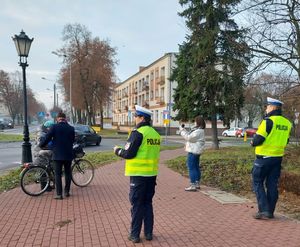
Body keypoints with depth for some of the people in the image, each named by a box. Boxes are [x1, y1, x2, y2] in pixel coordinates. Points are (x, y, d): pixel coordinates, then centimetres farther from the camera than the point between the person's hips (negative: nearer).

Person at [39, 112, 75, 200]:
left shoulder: (54, 127, -8)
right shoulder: (71, 128, 1)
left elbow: (47, 138, -8)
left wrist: (41, 145, 9)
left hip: (58, 155, -3)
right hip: (68, 155, 3)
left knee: (58, 174, 3)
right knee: (67, 173, 14)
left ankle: (59, 194, 2)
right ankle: (67, 192, 19)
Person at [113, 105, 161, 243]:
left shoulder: (138, 133, -14)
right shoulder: (155, 133, 9)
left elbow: (129, 153, -16)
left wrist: (117, 151, 4)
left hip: (139, 174, -7)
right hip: (152, 174, 7)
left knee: (137, 204, 3)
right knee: (148, 203, 16)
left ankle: (134, 235, 12)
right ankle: (148, 233, 23)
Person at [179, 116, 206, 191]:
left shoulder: (198, 131, -19)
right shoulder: (199, 130, 15)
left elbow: (188, 137, -22)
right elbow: (189, 135, 18)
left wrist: (181, 130, -13)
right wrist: (183, 129, 10)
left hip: (193, 152, -11)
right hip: (196, 151, 11)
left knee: (191, 168, -8)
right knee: (196, 167, 16)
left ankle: (193, 186, -6)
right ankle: (197, 184, 25)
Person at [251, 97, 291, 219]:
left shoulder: (268, 121, -16)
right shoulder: (286, 123, 7)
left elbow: (258, 139, -19)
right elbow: (285, 141, 15)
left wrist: (253, 142, 1)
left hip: (264, 157, -7)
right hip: (278, 157, 7)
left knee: (257, 182, 4)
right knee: (272, 184, 12)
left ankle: (264, 210, -1)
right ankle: (270, 212, 19)